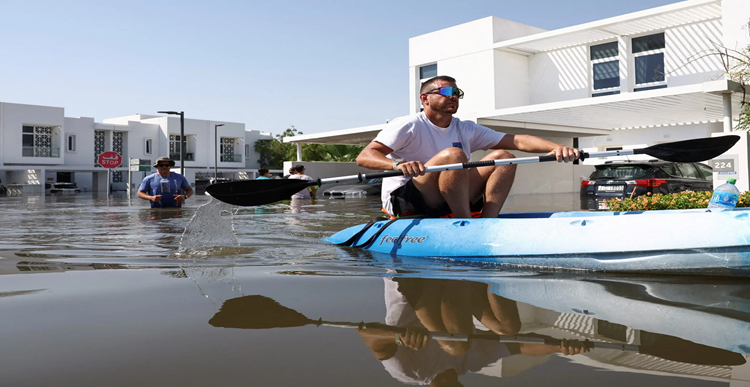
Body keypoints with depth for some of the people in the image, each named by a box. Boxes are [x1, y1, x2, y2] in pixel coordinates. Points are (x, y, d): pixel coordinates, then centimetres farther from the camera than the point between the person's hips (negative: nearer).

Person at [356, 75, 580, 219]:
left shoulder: (466, 130, 11)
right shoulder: (408, 127, -6)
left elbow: (516, 140, 1)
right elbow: (364, 157, -19)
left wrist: (556, 147, -16)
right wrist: (397, 164, -39)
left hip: (447, 204, 7)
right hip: (404, 202, -6)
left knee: (502, 157, -5)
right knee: (453, 154, -30)